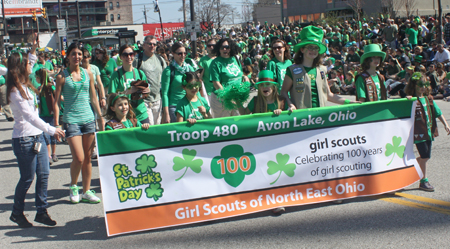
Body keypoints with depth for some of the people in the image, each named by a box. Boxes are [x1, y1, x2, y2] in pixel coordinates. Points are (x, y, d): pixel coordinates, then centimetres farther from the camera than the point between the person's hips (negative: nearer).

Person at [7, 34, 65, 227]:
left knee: (44, 174, 6)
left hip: (37, 136, 9)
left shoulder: (25, 85, 10)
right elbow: (29, 116, -23)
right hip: (24, 139, -9)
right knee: (27, 177, 0)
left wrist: (33, 49, 24)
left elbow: (29, 64, 32)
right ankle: (17, 213, 17)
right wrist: (51, 130, -25)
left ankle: (41, 211, 14)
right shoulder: (15, 91, -16)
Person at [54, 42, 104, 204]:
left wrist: (100, 118, 13)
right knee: (79, 158, -11)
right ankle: (73, 186, 15)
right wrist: (56, 124, -8)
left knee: (88, 158, 6)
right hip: (71, 120, -4)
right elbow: (56, 102, -1)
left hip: (89, 118, 4)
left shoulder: (88, 74, 9)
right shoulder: (62, 76, -1)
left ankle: (86, 192, 17)